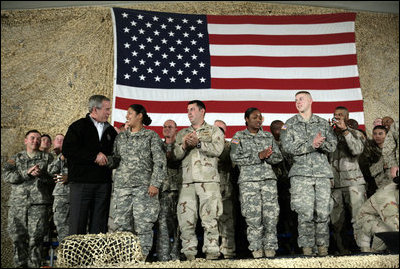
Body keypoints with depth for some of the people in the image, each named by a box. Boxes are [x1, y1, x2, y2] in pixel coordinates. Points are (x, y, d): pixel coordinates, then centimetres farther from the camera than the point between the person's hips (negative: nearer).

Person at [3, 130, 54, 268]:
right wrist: (27, 173, -10)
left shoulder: (47, 158, 15)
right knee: (17, 235, 1)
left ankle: (34, 264, 1)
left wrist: (41, 174, -14)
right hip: (17, 202, 2)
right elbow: (7, 176, 2)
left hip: (38, 201, -2)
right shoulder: (16, 158, 18)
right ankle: (20, 264, 13)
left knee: (36, 236, -8)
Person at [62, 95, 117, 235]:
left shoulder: (110, 130, 16)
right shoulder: (79, 126, 1)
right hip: (81, 182, -4)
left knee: (99, 227, 6)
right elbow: (67, 150, -11)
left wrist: (106, 158, 3)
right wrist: (94, 156, -13)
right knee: (77, 225, -3)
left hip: (103, 184, 4)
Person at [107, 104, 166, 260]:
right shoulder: (121, 137, 17)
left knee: (143, 224, -4)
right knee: (121, 223, 1)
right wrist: (105, 159, -2)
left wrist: (155, 183, -10)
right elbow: (115, 160, 19)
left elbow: (160, 161, -2)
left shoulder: (151, 136, 3)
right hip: (122, 186, 4)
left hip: (143, 187, -4)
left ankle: (142, 257, 5)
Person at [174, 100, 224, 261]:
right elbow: (176, 154, 12)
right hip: (187, 181, 3)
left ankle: (211, 250, 3)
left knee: (209, 217, -5)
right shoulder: (182, 133, 23)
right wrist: (184, 145, -7)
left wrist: (198, 143, -10)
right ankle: (189, 251, 8)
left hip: (208, 181, -3)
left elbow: (217, 149, -5)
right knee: (186, 218, 0)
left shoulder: (214, 131, 13)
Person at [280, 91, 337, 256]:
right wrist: (311, 144, -14)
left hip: (322, 171, 2)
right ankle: (306, 246, 3)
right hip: (301, 173, -2)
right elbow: (288, 147, -4)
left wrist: (321, 143, -14)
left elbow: (333, 145, 8)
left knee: (323, 211, 1)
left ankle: (322, 245, 11)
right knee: (305, 212, -7)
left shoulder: (323, 123, 16)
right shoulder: (289, 124, 10)